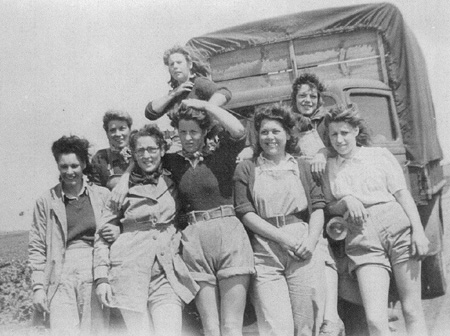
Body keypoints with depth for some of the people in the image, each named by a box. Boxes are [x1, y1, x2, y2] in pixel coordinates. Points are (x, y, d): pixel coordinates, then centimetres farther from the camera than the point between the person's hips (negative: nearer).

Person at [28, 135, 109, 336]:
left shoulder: (102, 196, 8)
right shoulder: (46, 202, 8)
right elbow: (37, 248, 8)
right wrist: (38, 287, 1)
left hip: (95, 275, 1)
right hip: (62, 278, 0)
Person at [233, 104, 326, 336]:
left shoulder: (302, 167, 17)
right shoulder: (246, 169, 10)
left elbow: (318, 207, 9)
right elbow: (245, 213, 1)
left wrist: (311, 241, -9)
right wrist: (283, 238, -10)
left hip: (303, 253, 2)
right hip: (265, 255, -1)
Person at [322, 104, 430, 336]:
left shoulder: (379, 155, 13)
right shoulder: (329, 167, 16)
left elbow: (403, 195, 7)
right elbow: (328, 209, 15)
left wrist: (418, 230, -4)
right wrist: (345, 201, -6)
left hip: (398, 228, 0)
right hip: (362, 240, 0)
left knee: (412, 311, 0)